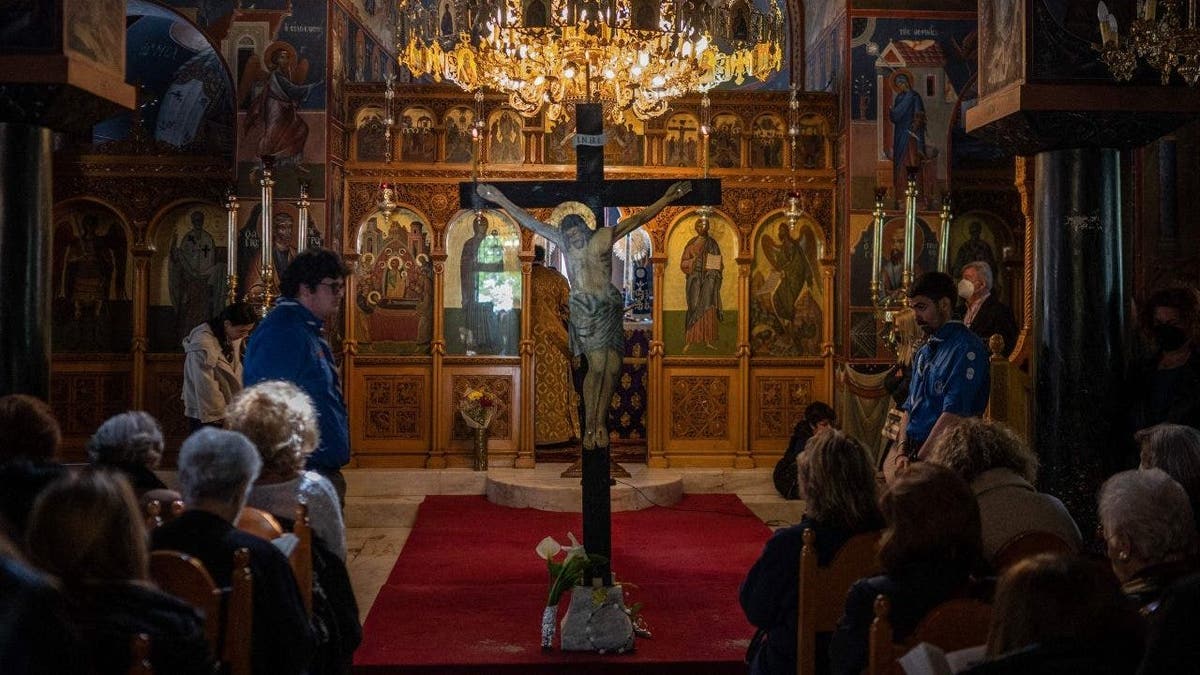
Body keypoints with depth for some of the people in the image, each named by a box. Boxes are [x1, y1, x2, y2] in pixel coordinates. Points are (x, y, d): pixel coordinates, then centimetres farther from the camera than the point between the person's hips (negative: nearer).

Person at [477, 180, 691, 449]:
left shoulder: (603, 238, 1)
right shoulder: (565, 242, 5)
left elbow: (638, 219, 0)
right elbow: (532, 223, 6)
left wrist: (667, 198, -5)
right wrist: (502, 201, 4)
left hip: (610, 308, 1)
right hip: (584, 309, -1)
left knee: (613, 366, -5)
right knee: (597, 365, -14)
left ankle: (600, 421, 9)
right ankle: (590, 425, -6)